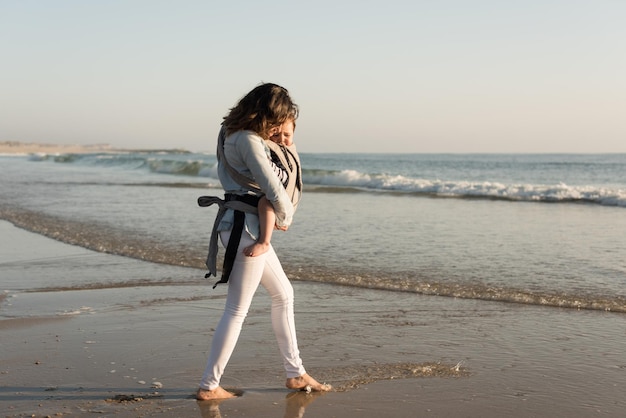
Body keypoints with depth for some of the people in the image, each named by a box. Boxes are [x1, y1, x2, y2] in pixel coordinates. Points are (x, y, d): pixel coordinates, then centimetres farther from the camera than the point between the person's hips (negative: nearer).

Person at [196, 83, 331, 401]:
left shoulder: (232, 133, 10)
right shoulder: (248, 140, -18)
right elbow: (274, 191, -22)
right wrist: (285, 217, -1)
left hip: (242, 224, 10)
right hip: (245, 226, -10)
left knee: (283, 294, 17)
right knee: (237, 310, -2)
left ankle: (295, 374, 25)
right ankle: (209, 386, 6)